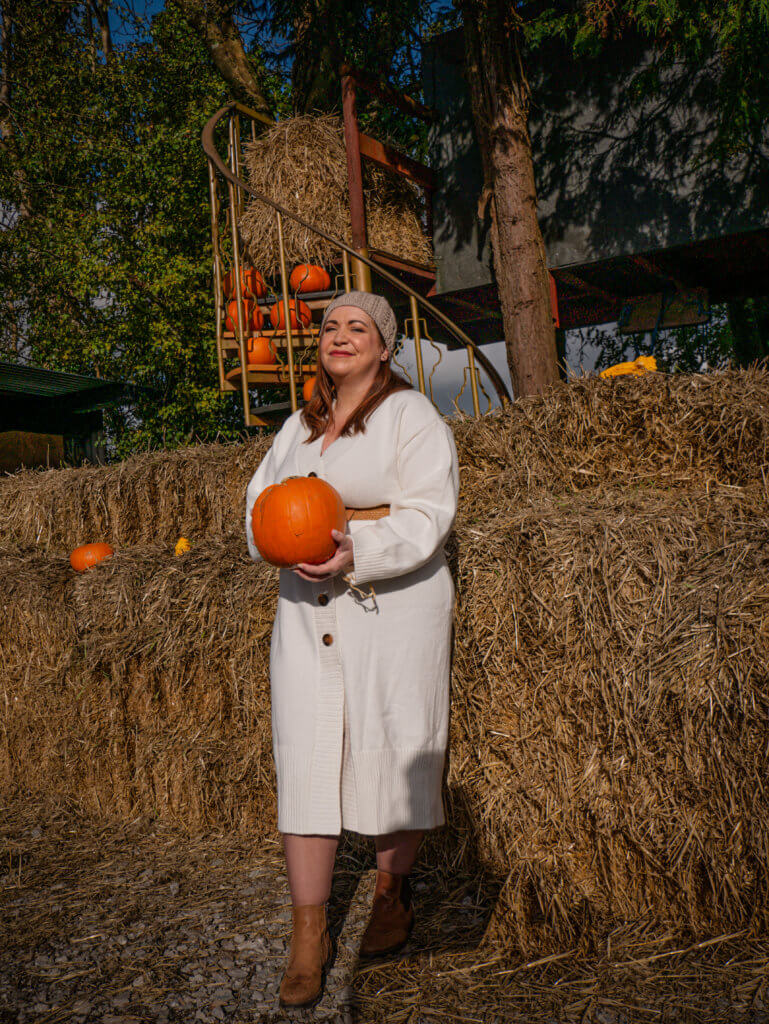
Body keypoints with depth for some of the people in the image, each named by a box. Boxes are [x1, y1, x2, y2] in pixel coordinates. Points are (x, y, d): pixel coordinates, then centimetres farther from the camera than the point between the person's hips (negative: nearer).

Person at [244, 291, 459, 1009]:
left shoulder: (412, 417, -3)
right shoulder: (299, 426, 17)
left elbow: (426, 515, -12)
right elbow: (261, 495, 18)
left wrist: (357, 554, -28)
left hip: (394, 607, -4)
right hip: (306, 608, 5)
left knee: (394, 751, 2)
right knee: (303, 758, -1)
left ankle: (391, 893, 29)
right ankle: (309, 934, 9)